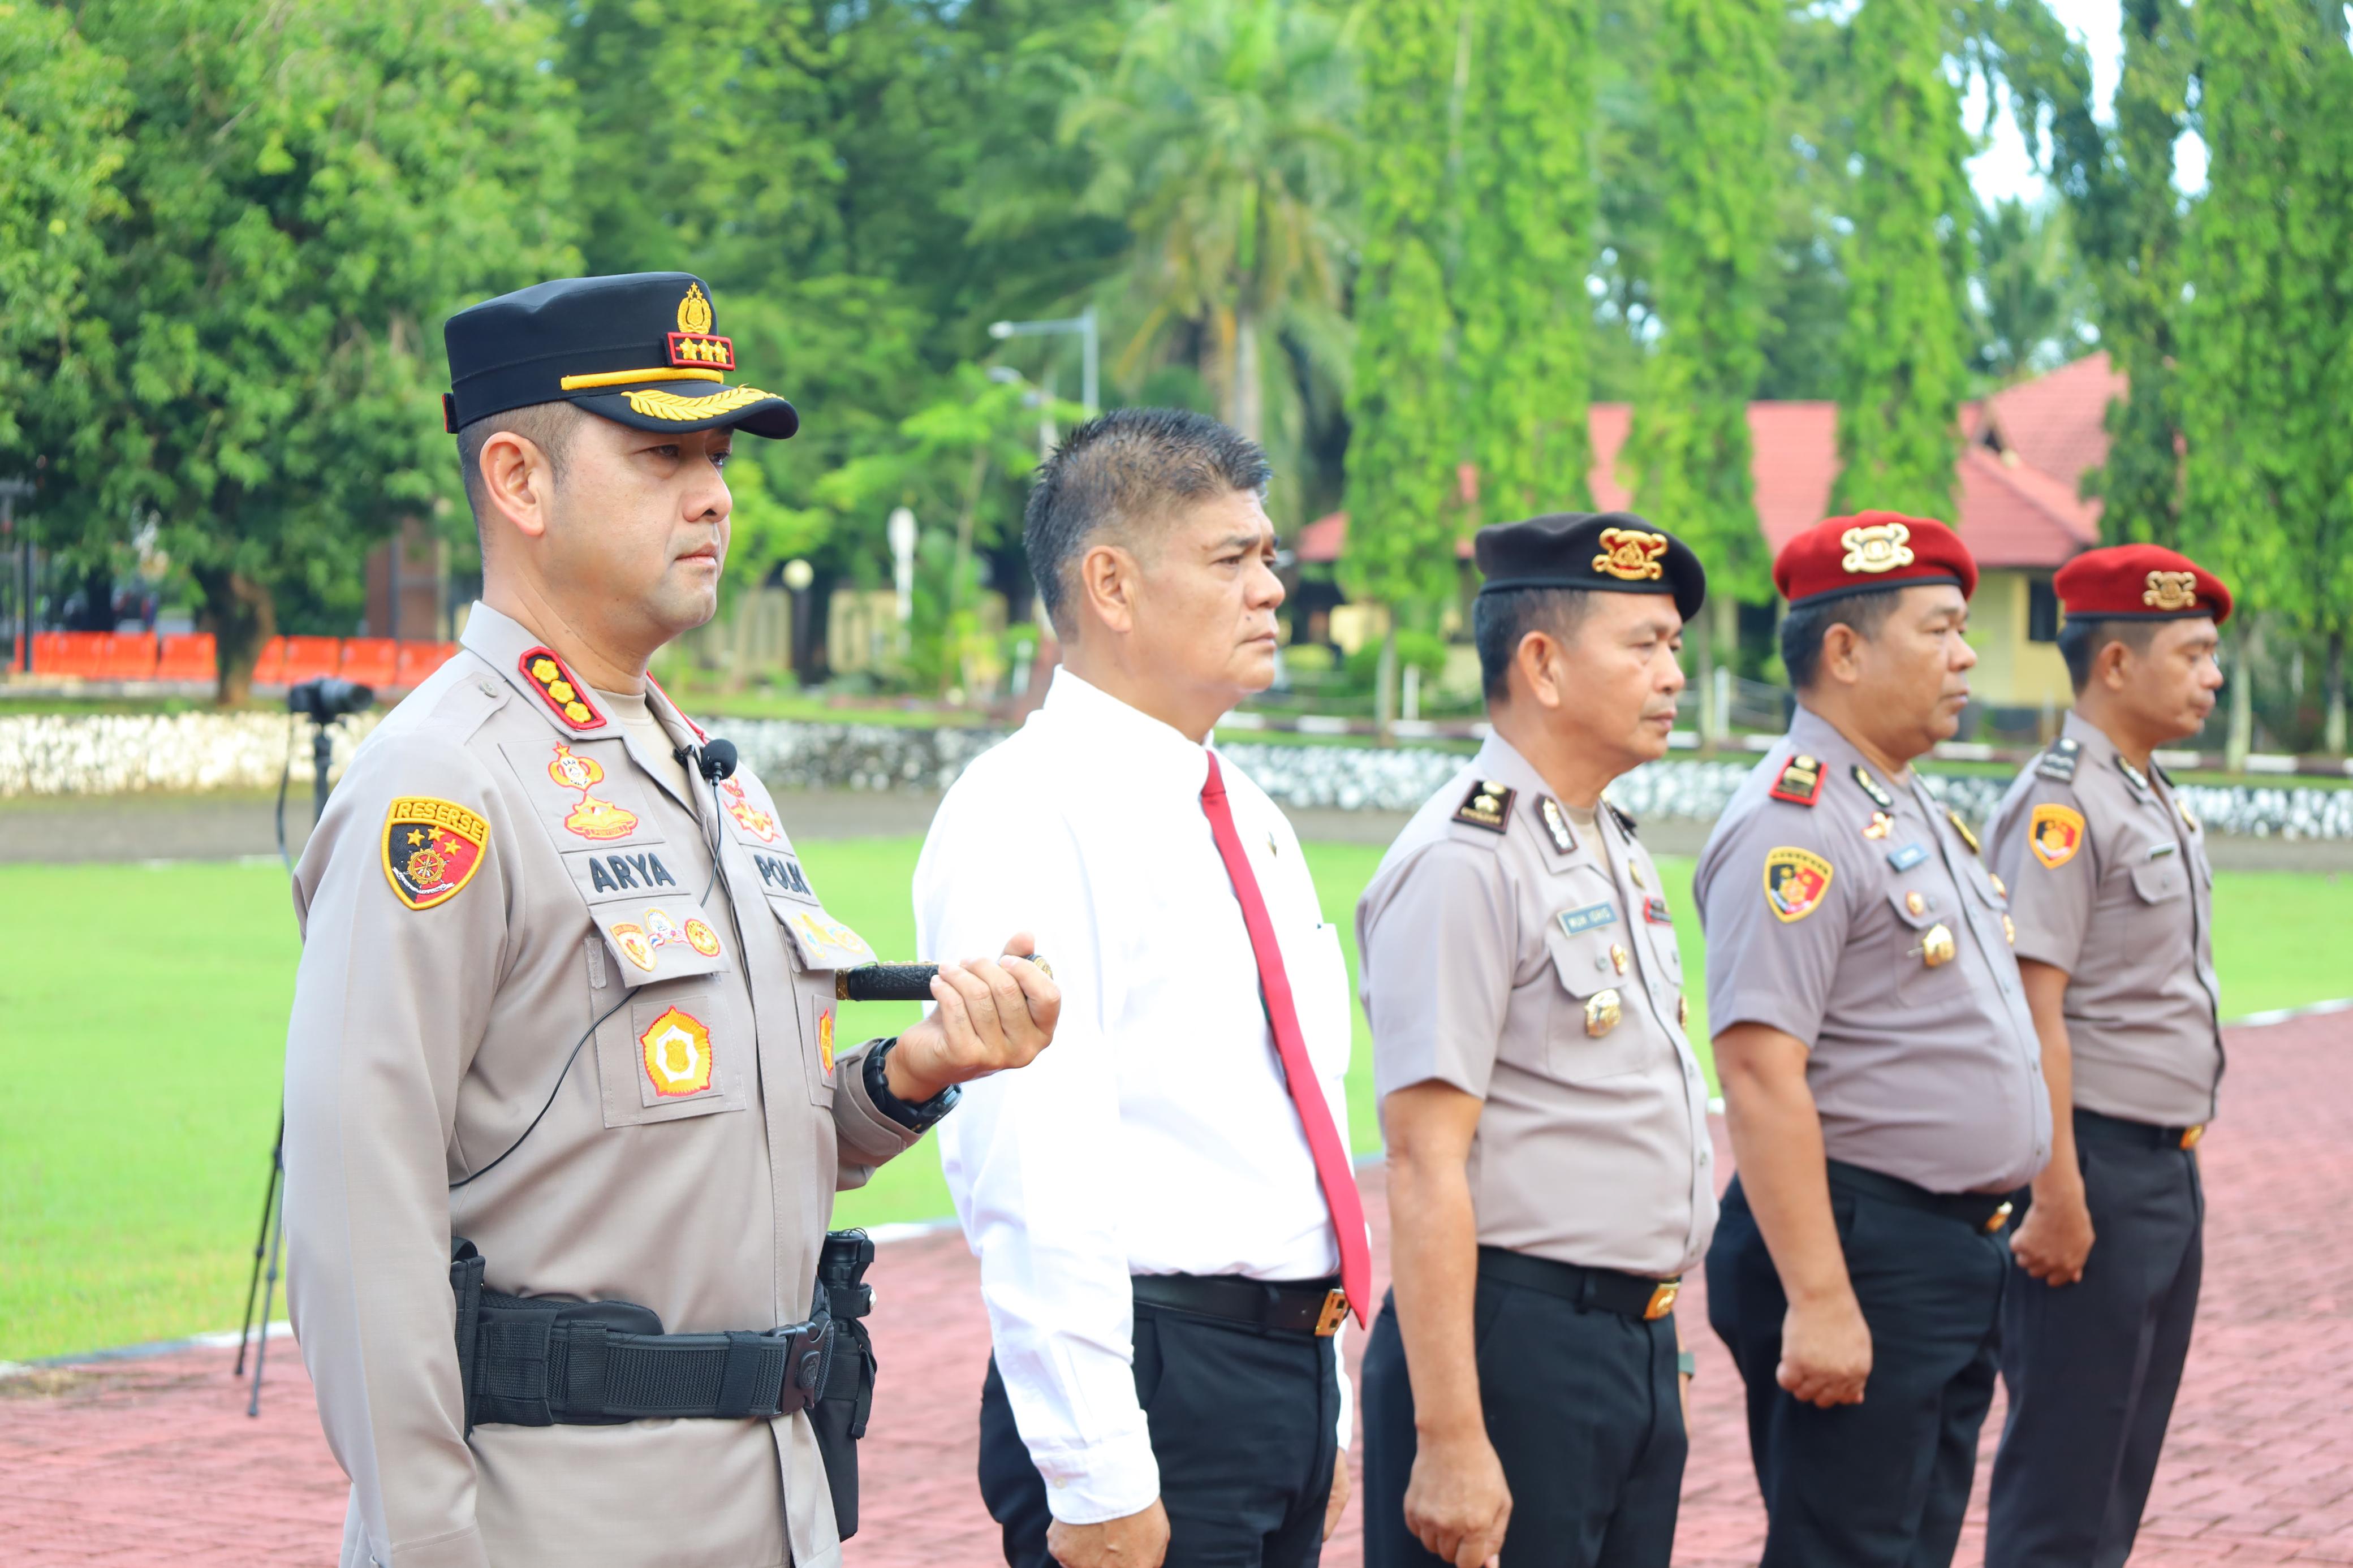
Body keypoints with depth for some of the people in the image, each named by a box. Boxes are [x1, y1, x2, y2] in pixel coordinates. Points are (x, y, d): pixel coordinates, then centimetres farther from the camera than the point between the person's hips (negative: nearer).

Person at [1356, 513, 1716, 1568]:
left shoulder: (1617, 851, 15)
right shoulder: (1463, 864, -14)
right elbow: (1426, 1166, -19)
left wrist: (1653, 1341, 17)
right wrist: (1451, 1441, -22)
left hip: (1640, 1348, 9)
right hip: (1516, 1342, -9)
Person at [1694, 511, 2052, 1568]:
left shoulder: (1916, 812, 16)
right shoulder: (1796, 826, -16)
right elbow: (1760, 1073, -23)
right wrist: (1819, 1301, -27)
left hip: (1960, 1253, 10)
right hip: (1862, 1247, -10)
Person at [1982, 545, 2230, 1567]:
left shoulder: (2158, 802, 14)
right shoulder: (2062, 803, -15)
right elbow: (2034, 1008, -20)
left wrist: (2182, 1159, 17)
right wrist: (2059, 1194, -23)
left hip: (2169, 1168, 10)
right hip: (2099, 1165, -10)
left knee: (2125, 1458, 15)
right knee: (2062, 1480, -4)